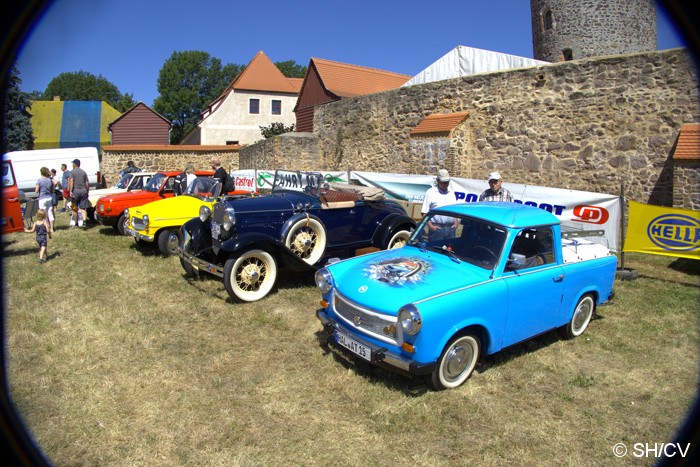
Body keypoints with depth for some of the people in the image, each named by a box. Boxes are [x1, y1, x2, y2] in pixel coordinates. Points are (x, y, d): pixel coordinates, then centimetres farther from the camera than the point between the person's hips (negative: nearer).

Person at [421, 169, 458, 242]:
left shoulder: (451, 192, 16)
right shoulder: (430, 192, -1)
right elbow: (424, 212, -5)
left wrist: (455, 223, 6)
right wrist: (430, 226, -14)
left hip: (450, 228, 5)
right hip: (436, 228, -5)